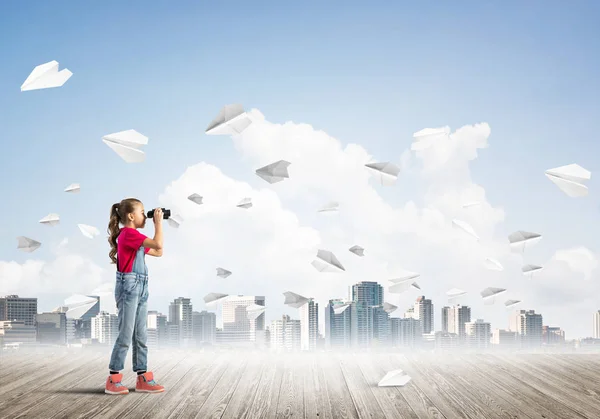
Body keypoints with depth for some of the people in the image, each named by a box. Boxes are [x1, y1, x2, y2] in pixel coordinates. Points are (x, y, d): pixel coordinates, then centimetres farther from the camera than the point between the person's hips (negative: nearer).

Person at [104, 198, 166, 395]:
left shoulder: (134, 236, 17)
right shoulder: (129, 233, -12)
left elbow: (158, 252, 20)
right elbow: (158, 244, -21)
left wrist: (158, 225, 16)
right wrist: (158, 221, -9)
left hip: (141, 287, 10)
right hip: (128, 286, -10)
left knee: (140, 335, 9)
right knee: (126, 334, -8)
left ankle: (143, 378, 13)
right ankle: (113, 380, -3)